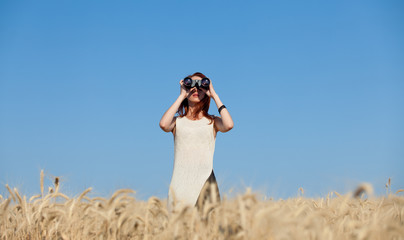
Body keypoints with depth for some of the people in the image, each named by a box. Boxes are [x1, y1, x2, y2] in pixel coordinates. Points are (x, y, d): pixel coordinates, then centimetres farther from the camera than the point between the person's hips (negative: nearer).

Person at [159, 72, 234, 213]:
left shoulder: (212, 121, 12)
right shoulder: (178, 121, 12)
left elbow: (228, 125, -10)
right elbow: (163, 124, -11)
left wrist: (214, 95, 0)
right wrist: (181, 96, -1)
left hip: (205, 181, 0)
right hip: (180, 183, 0)